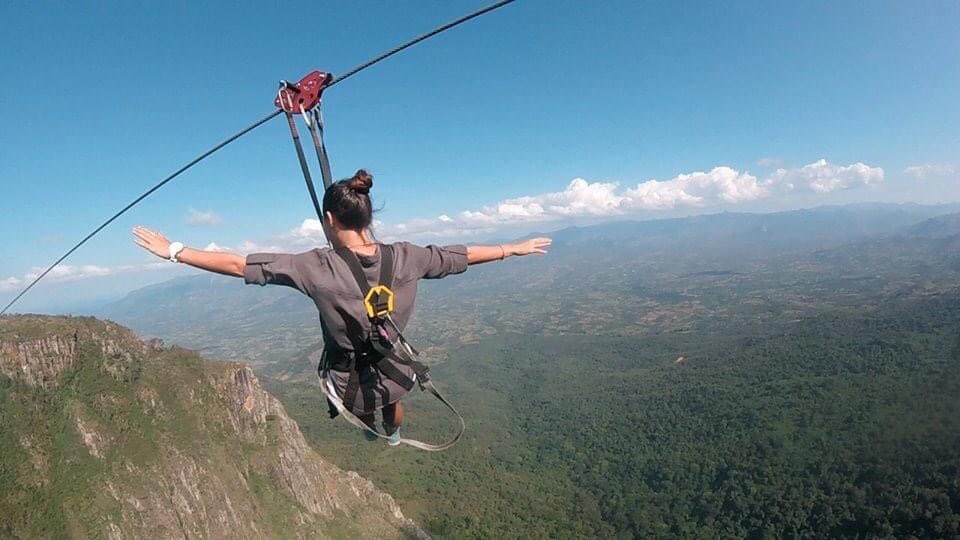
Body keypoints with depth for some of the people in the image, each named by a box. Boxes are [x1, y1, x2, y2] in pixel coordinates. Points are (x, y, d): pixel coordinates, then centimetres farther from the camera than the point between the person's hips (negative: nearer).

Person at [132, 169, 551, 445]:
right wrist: (515, 249, 11)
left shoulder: (317, 268, -25)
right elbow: (464, 255, -5)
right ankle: (394, 433, 70)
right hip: (396, 378, 2)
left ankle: (370, 429, 70)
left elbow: (240, 265, -18)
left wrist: (174, 251, -4)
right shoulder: (405, 258, -17)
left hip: (351, 387, -2)